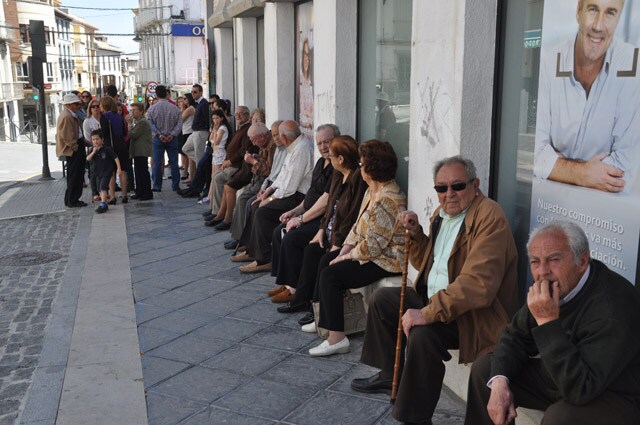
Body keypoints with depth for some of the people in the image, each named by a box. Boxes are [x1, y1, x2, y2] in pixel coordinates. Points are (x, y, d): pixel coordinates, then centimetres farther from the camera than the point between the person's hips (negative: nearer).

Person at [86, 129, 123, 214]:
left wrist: (119, 168, -14)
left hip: (107, 172, -7)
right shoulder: (93, 150, 4)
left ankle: (103, 204, -16)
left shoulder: (107, 149, -11)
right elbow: (88, 159, -8)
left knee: (103, 188, -16)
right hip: (98, 173, 7)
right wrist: (93, 152, -22)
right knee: (101, 189, 13)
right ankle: (104, 204, 24)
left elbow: (115, 158, -9)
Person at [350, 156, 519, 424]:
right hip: (434, 298, 10)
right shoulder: (443, 213, 9)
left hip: (475, 314, -10)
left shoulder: (489, 217, -21)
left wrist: (427, 313, -34)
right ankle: (390, 375, 31)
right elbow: (427, 266, 21)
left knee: (422, 334, -33)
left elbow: (477, 283, -32)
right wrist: (415, 234, 3)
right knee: (382, 299, 16)